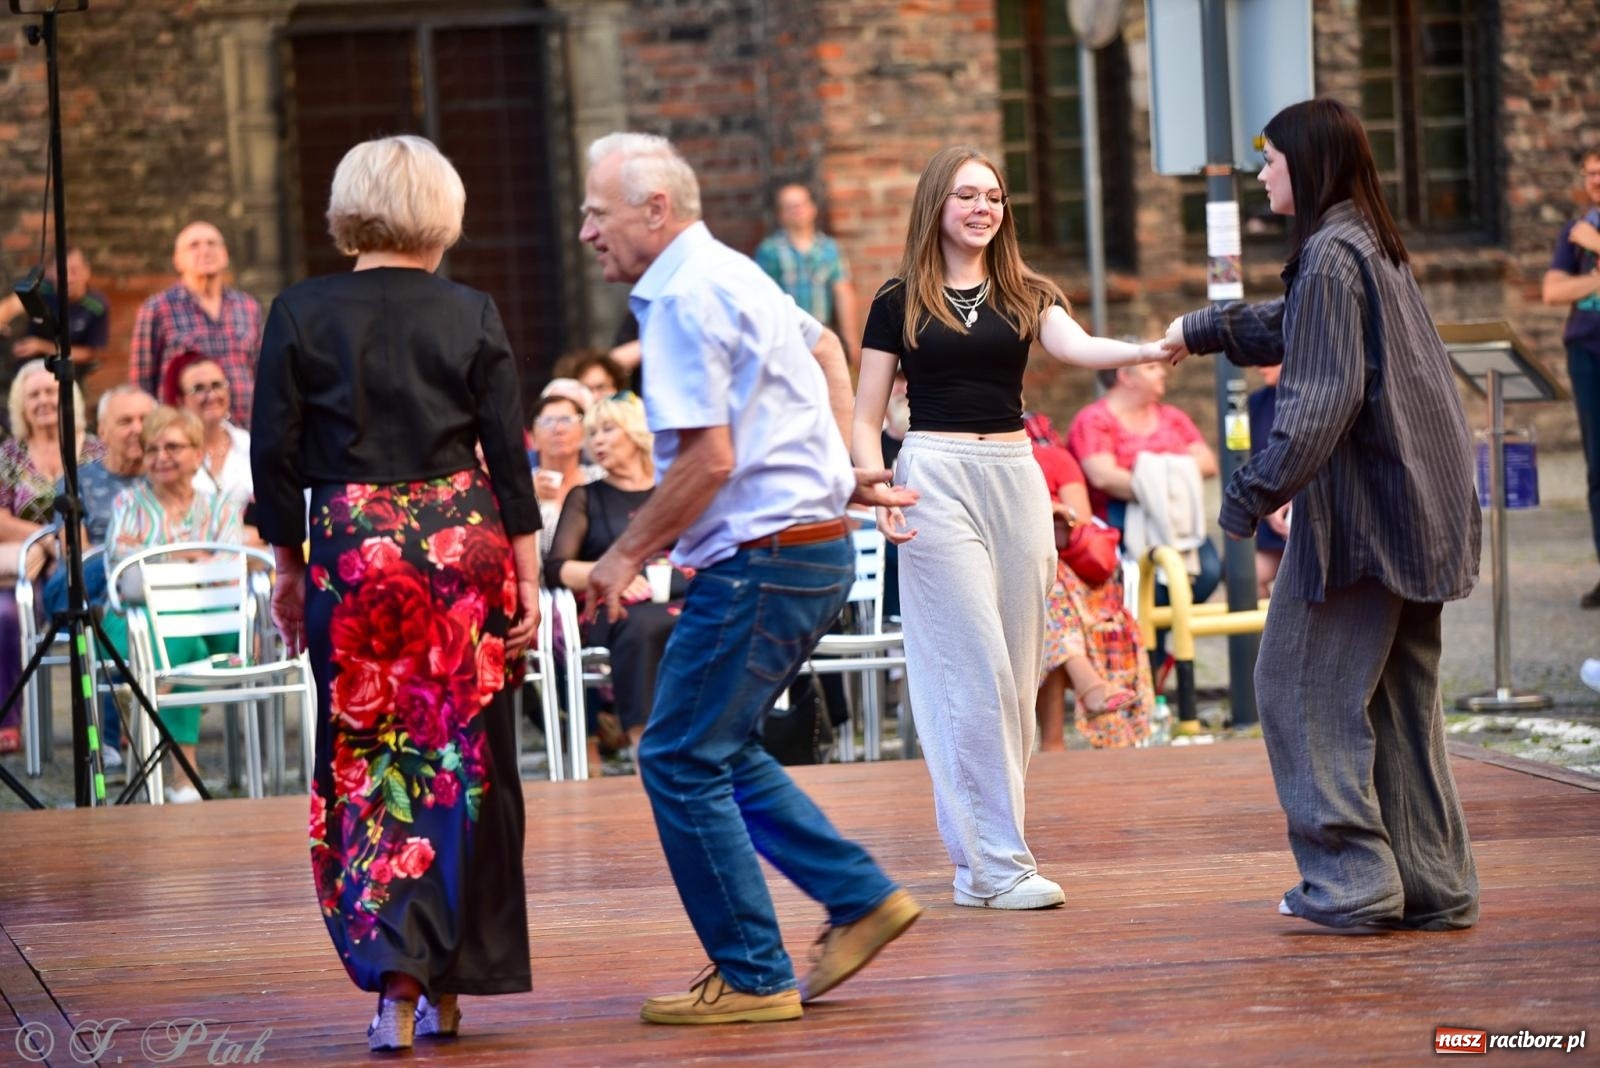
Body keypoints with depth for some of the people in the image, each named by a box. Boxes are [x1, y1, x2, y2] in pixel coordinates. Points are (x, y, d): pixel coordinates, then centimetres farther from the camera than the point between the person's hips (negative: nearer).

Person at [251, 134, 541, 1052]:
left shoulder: (300, 314, 0)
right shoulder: (472, 316, 1)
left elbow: (275, 453, 0)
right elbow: (510, 459, 0)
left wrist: (289, 566, 10)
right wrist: (527, 579, 5)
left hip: (352, 552, -1)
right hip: (463, 543, 1)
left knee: (367, 764, 6)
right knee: (465, 760, 9)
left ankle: (394, 981, -8)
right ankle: (447, 987, 14)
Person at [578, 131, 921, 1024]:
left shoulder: (683, 298, -15)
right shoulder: (732, 274, 17)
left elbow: (710, 456, -21)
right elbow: (826, 350, 34)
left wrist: (629, 553, -11)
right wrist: (841, 468, 33)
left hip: (763, 560, -10)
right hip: (816, 543, 10)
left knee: (681, 759, -5)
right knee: (721, 751, 17)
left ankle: (753, 977, -2)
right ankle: (862, 898, 14)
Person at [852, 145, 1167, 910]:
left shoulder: (1026, 296, 10)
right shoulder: (899, 303, 4)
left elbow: (1076, 347, -10)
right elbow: (866, 417, 5)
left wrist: (1147, 349, -31)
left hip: (1015, 476, 4)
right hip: (936, 476, -4)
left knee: (1016, 674, 4)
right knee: (976, 672, -10)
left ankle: (977, 862, 11)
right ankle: (999, 864, -8)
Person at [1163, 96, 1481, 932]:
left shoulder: (1328, 257, -14)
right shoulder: (1376, 249, 16)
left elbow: (1321, 400, -22)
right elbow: (1290, 328, 34)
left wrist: (1253, 494, -20)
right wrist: (1199, 331, 43)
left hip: (1356, 509, -9)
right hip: (1418, 507, 9)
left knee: (1302, 687, -2)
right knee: (1402, 696, 11)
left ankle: (1351, 879, -3)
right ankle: (1433, 883, 11)